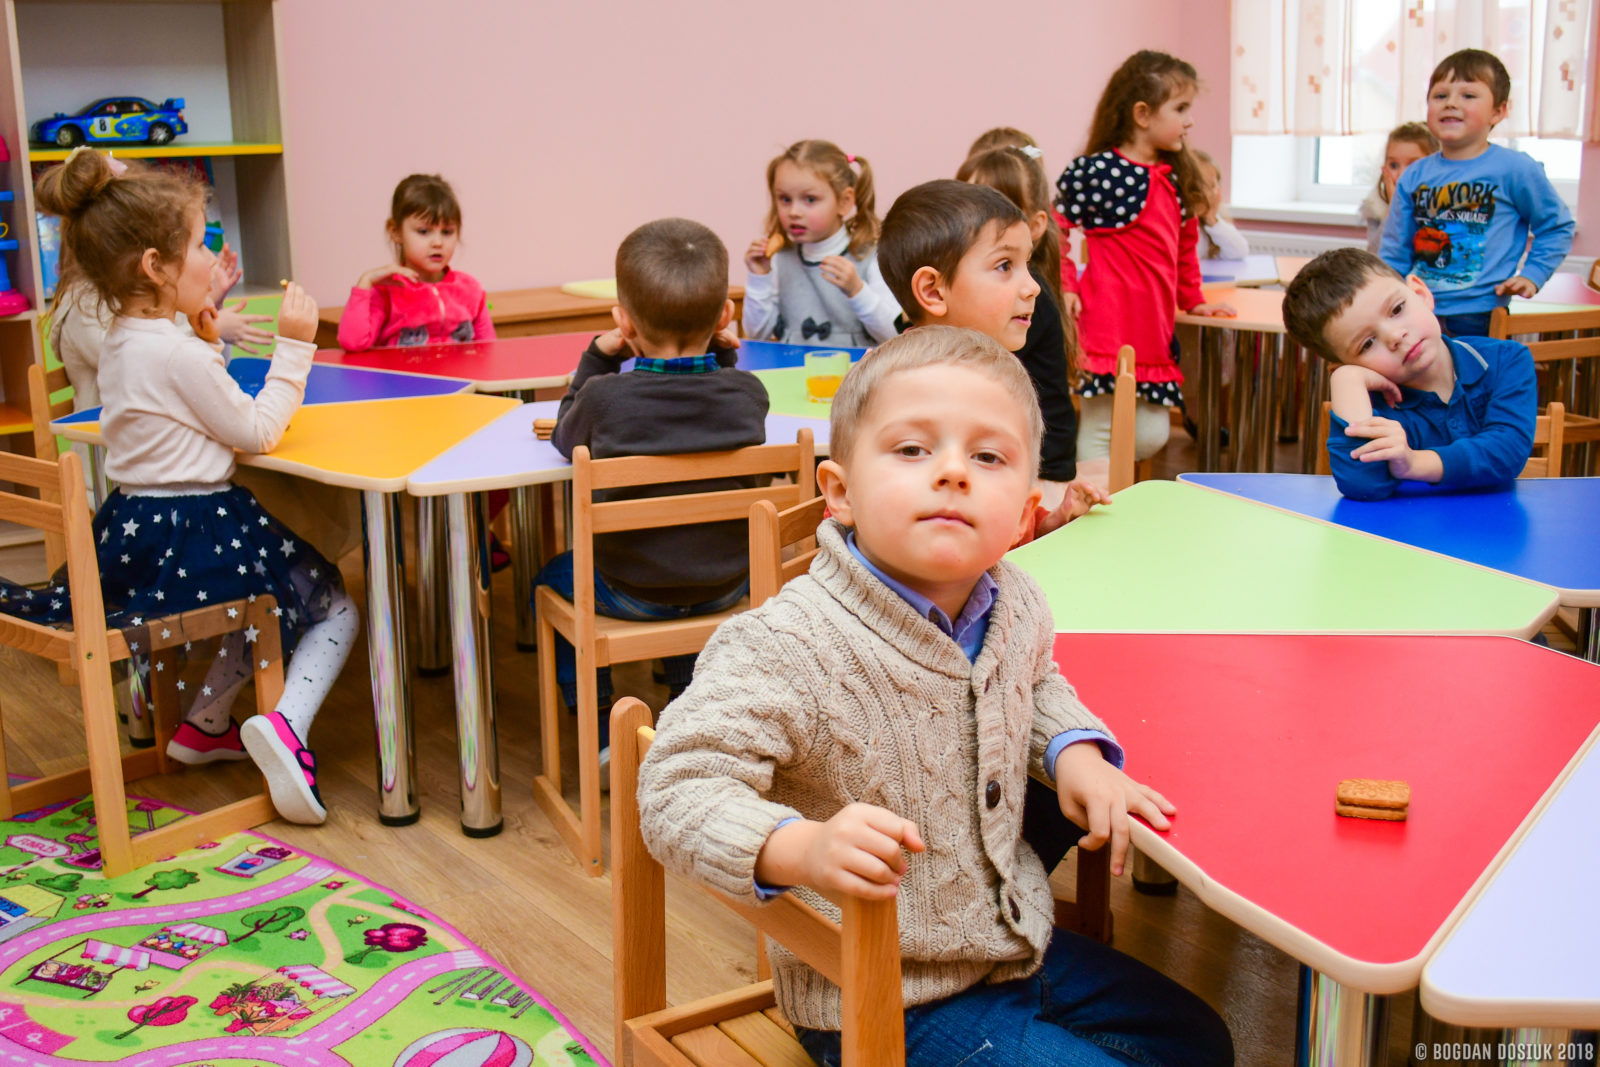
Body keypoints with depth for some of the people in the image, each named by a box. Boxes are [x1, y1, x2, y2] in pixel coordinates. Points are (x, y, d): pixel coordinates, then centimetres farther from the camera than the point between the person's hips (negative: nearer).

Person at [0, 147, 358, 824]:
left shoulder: (120, 342, 7)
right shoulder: (178, 355, -21)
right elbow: (258, 432, -12)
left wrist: (204, 328, 19)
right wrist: (293, 348, -8)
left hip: (134, 529, 9)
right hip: (196, 533, -9)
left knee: (264, 599, 32)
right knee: (336, 610, 7)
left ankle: (205, 724, 29)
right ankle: (284, 722, -17)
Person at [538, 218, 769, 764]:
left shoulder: (605, 396, -22)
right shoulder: (746, 392, -14)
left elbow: (565, 437, 3)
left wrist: (597, 356, 4)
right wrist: (724, 357, 5)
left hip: (632, 595, -3)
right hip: (727, 587, 3)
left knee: (553, 579, 26)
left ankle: (599, 727, 23)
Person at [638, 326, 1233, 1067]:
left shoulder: (1013, 606, -5)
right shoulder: (786, 647, -29)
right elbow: (679, 790, -31)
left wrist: (1075, 753, -1)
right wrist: (803, 849, -47)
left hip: (1019, 943, 8)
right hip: (883, 1007, -7)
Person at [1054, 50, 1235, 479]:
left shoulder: (1177, 178, 13)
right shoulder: (1096, 171, -10)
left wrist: (1193, 300, 26)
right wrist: (1066, 291, -8)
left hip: (1154, 330, 8)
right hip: (1109, 327, -8)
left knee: (1151, 436, 8)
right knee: (1100, 434, -2)